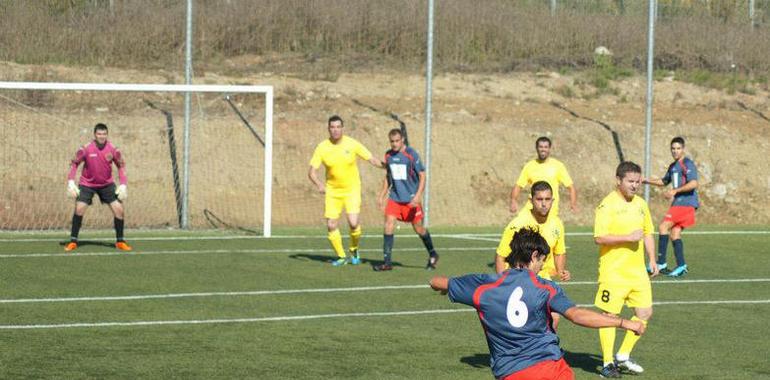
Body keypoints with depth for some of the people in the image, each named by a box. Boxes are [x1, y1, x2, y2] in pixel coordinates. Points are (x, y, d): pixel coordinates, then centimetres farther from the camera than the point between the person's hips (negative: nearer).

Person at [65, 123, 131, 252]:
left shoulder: (113, 149, -11)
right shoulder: (86, 149, -16)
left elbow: (121, 166, 1)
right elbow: (74, 164, -7)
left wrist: (123, 185, -9)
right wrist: (71, 182, -17)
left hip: (107, 184, 2)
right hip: (87, 184, -2)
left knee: (119, 209, -7)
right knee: (79, 208, -16)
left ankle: (120, 241, 7)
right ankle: (73, 242, -4)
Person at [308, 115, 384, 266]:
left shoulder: (352, 144, -9)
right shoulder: (322, 147, -8)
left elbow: (371, 159, -3)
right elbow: (312, 171, -7)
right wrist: (319, 184, -26)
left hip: (352, 189, -2)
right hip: (332, 190, 2)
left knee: (353, 223, -18)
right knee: (331, 225, -4)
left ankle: (354, 250, 11)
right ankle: (341, 256, 15)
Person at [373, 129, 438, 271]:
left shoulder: (411, 154, -11)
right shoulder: (388, 155, 5)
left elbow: (422, 176, -9)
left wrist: (418, 196, -20)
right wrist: (382, 195, 16)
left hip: (411, 199, -4)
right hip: (394, 197, 4)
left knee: (418, 228, 5)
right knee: (388, 223, -12)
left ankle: (433, 255, 29)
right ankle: (387, 262, -10)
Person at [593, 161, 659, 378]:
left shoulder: (640, 204, 11)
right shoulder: (608, 205, -12)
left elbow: (647, 234, 23)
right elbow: (599, 238, -20)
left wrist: (652, 260, 15)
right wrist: (628, 238, -22)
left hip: (638, 271, 7)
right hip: (613, 271, -7)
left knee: (645, 313, 4)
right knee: (610, 315, -1)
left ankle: (623, 356, 18)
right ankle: (608, 363, 7)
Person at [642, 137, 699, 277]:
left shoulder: (687, 164, -9)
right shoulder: (673, 166, 20)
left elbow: (694, 183, -22)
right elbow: (664, 181, 37)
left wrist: (675, 191, -23)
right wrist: (648, 181, 24)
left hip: (686, 203, -9)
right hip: (678, 203, 9)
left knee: (663, 227, -13)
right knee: (674, 233, 3)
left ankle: (661, 263, -13)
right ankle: (681, 266, 1)